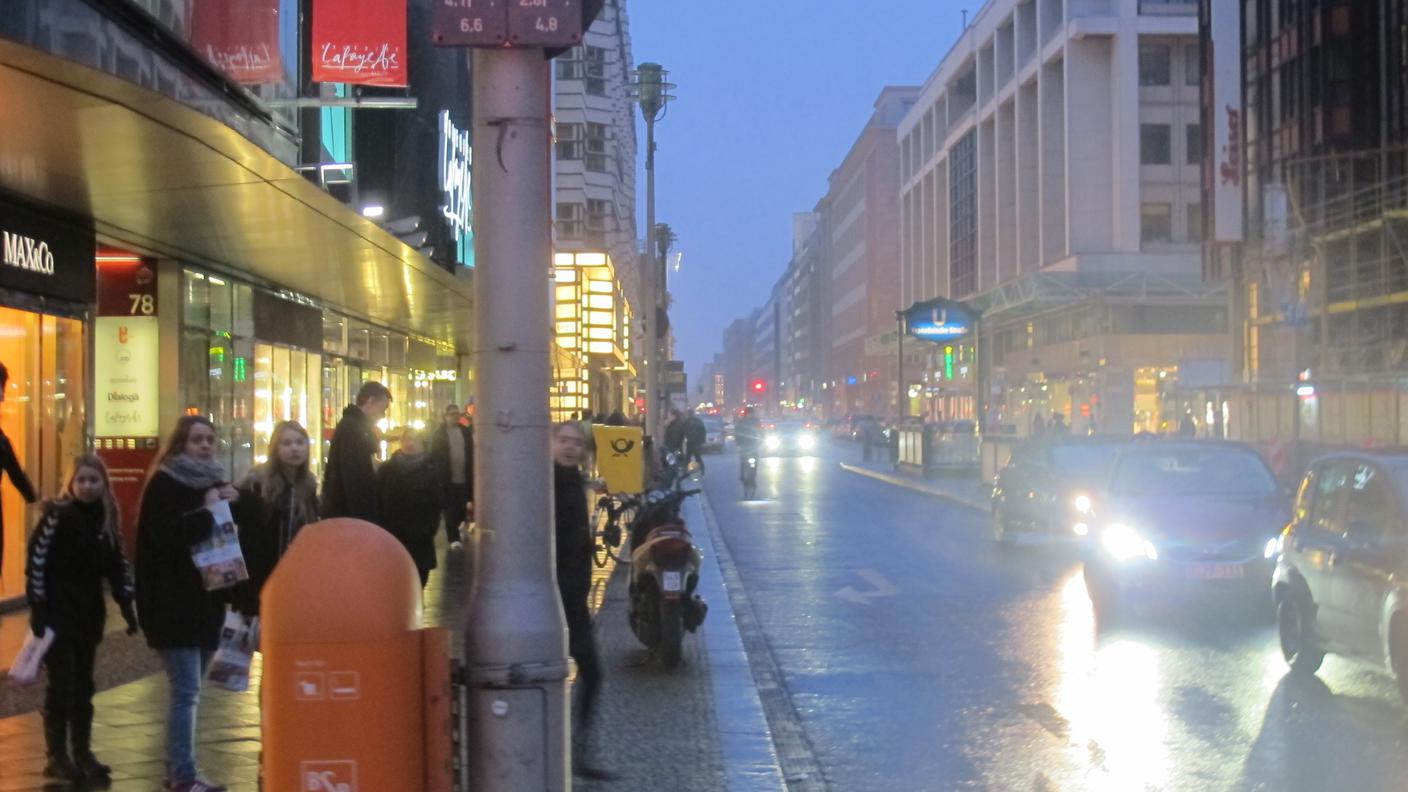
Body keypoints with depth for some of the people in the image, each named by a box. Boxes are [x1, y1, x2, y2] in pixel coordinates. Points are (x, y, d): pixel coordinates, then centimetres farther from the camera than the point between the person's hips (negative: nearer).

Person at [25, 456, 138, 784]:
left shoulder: (106, 519, 5)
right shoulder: (57, 515, -11)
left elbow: (118, 565, 11)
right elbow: (36, 561, -13)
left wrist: (127, 606, 6)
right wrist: (38, 609, -16)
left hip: (90, 614, 5)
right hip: (58, 613, -5)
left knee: (84, 685, 11)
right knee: (61, 684, -2)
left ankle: (82, 753, 20)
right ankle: (57, 757, 7)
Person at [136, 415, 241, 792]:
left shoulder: (215, 481, 15)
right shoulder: (164, 484, -7)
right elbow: (167, 534, -24)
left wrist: (234, 501, -4)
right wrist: (209, 512, -15)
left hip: (206, 601, 7)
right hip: (174, 604, -7)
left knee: (189, 691, 12)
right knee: (186, 692, -11)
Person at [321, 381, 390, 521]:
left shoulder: (356, 426, 18)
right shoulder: (351, 427, -14)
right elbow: (353, 479, -22)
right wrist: (361, 519, -23)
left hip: (346, 514, 10)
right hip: (346, 516, -10)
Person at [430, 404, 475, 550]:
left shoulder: (466, 432, 7)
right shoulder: (439, 434, -2)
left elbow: (471, 455, 9)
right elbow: (434, 457, -6)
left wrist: (471, 475, 2)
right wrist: (437, 477, -12)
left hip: (464, 478, 3)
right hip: (447, 479, -3)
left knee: (461, 509, 10)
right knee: (450, 510, -2)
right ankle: (454, 538, 2)